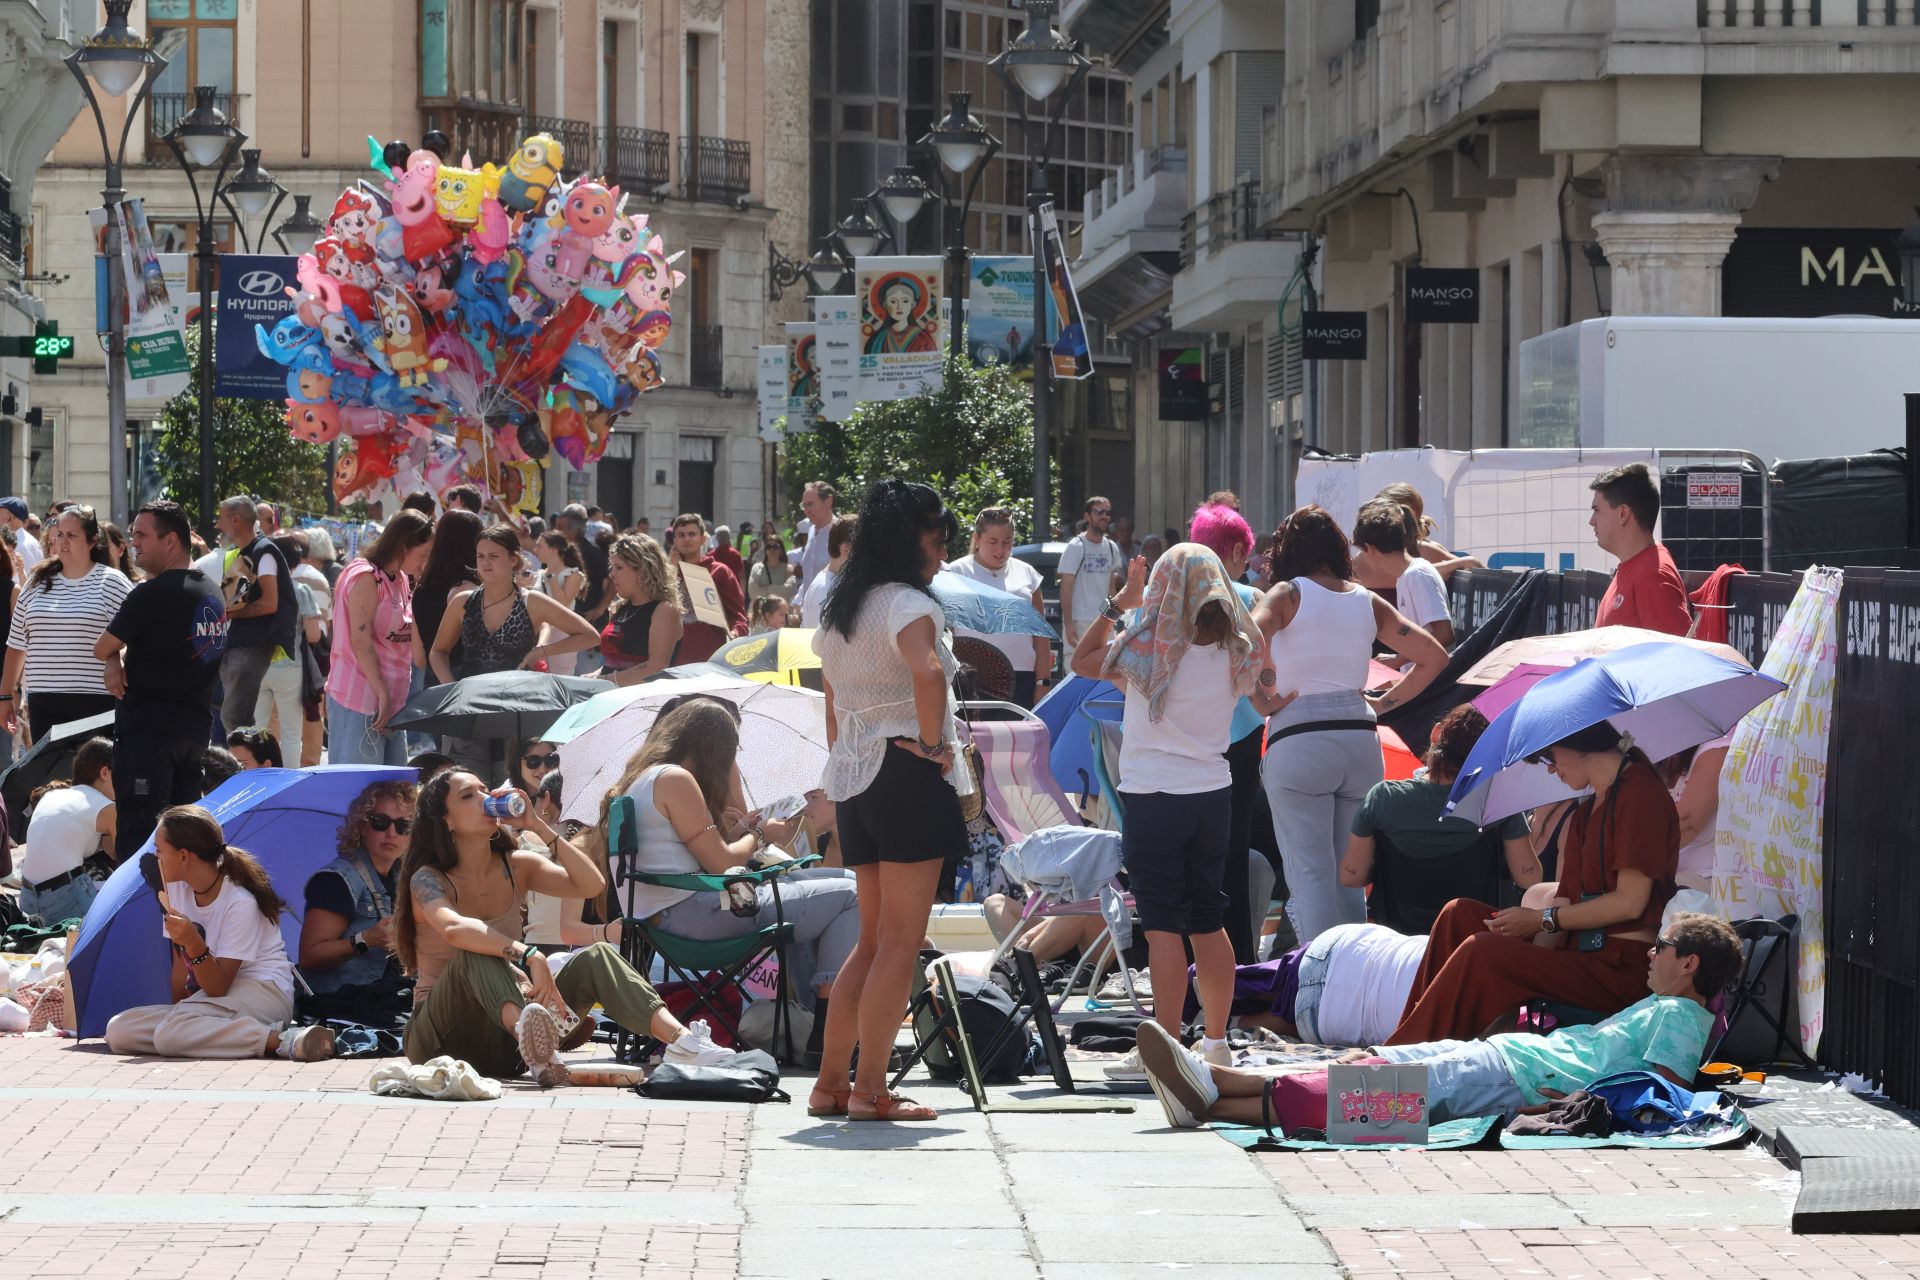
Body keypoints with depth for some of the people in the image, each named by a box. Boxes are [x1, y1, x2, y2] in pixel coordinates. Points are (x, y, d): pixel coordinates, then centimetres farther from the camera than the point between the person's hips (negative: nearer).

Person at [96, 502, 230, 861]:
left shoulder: (150, 594, -16)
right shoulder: (212, 591, 10)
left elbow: (102, 649, -10)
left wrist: (115, 658, 12)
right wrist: (117, 661, 1)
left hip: (148, 727, -8)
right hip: (197, 724, 8)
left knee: (137, 831, -7)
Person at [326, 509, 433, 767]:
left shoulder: (401, 581, 17)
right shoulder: (366, 577, -11)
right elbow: (360, 641, -17)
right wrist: (383, 695, -19)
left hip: (391, 697, 9)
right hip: (360, 698, -9)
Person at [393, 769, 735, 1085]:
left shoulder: (515, 866, 8)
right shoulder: (428, 880, -10)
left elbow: (592, 884, -6)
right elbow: (455, 929, -34)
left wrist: (538, 826, -11)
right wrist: (528, 956, -45)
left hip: (501, 1040, 5)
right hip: (443, 1037, -5)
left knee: (598, 958, -11)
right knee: (476, 952, -34)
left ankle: (679, 1038, -36)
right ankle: (527, 1035, -65)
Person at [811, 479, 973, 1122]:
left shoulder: (839, 612, 16)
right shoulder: (908, 604, -12)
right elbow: (927, 673, -32)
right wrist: (934, 742, -19)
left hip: (855, 779, 9)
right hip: (907, 774, -9)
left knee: (873, 941, 16)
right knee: (901, 943, -4)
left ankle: (829, 1083, 15)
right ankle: (870, 1089, -5)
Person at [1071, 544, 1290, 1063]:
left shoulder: (1147, 649, -11)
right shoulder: (1239, 651, 1)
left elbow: (1083, 661, 5)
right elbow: (1268, 704, 17)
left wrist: (1119, 603, 6)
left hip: (1152, 798, -5)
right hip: (1212, 793, 5)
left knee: (1163, 924, -4)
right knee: (1208, 922, 14)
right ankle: (1216, 1040, 20)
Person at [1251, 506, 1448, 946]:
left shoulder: (1287, 594, 1)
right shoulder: (1368, 601, 14)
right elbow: (1434, 657, 16)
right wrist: (1385, 701, 18)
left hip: (1298, 741, -5)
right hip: (1361, 740, 5)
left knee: (1310, 876, -6)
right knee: (1349, 879, 12)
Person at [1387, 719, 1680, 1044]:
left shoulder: (1641, 791, -7)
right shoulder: (1584, 814, 22)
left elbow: (1630, 902, -14)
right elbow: (1567, 902, 14)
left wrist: (1544, 918, -8)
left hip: (1621, 968, -9)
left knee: (1481, 952, -25)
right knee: (1459, 914, 0)